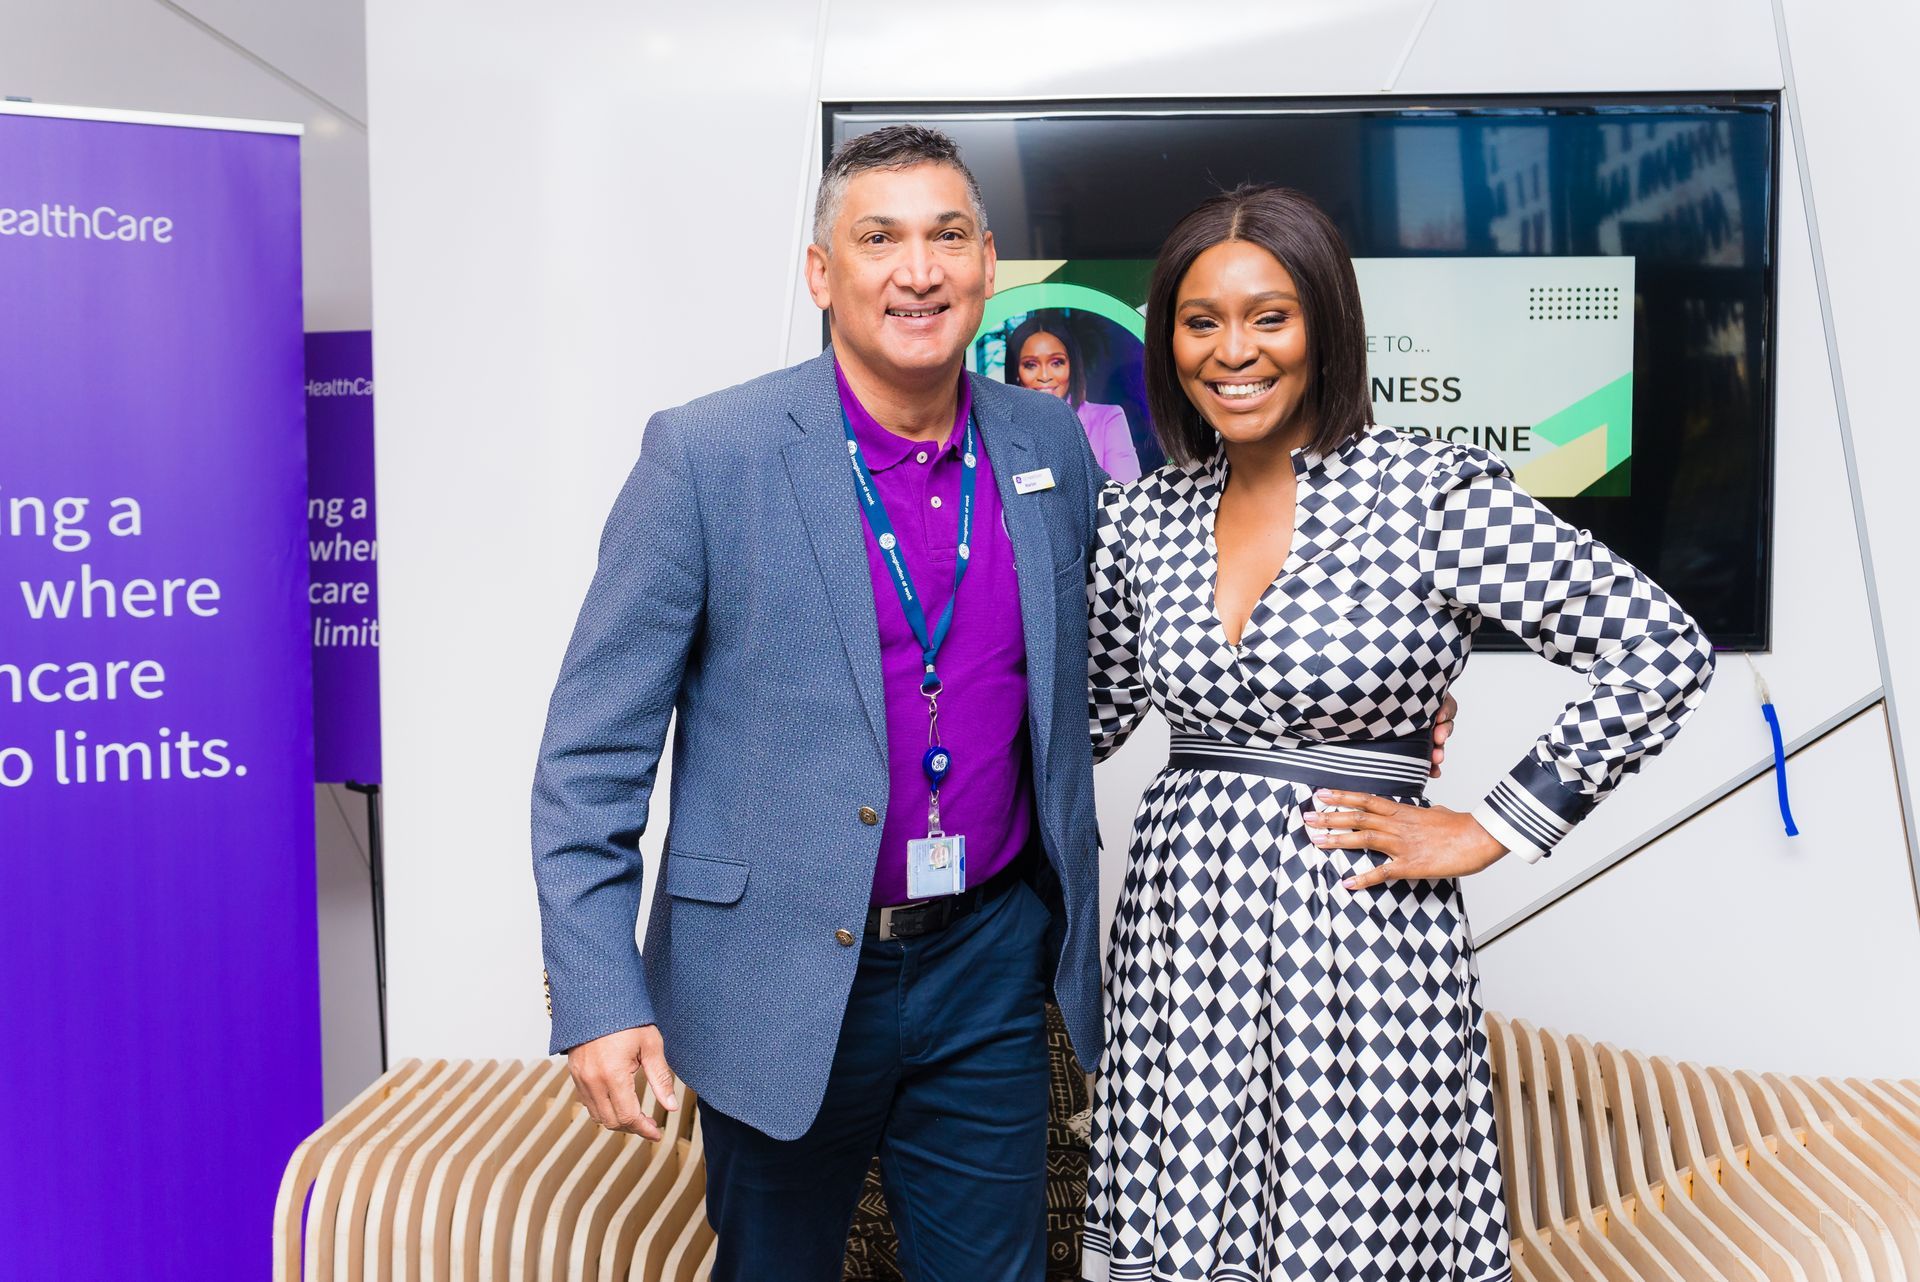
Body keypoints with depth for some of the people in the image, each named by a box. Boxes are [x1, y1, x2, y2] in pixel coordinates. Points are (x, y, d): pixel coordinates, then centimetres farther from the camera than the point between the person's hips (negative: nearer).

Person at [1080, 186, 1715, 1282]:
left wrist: (1492, 830, -7)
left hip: (1358, 944, -3)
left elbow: (1662, 653, -8)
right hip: (1176, 943, 4)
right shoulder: (1146, 516, 6)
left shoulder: (1433, 492, -8)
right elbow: (1090, 716, 14)